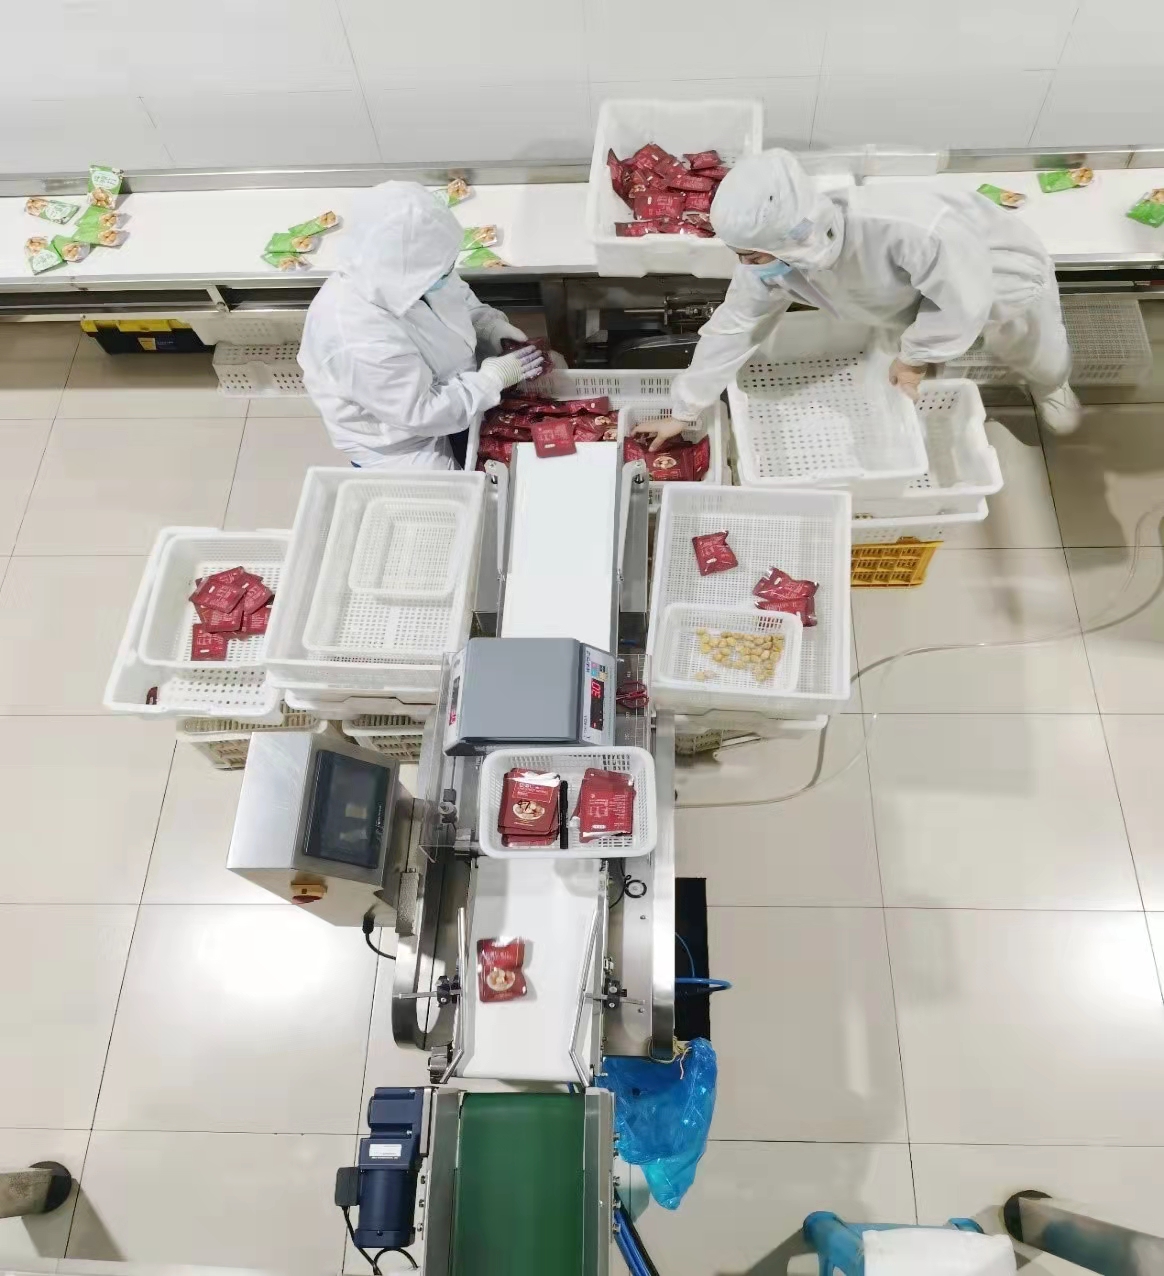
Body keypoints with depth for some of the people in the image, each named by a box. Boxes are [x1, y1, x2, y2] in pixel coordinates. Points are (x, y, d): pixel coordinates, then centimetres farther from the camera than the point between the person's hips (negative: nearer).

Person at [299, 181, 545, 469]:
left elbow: (458, 296, 4)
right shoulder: (361, 342, -41)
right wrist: (492, 380, -27)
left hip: (448, 384, 8)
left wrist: (489, 324, -15)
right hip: (401, 444, -8)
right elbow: (421, 414, -33)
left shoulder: (396, 275, -18)